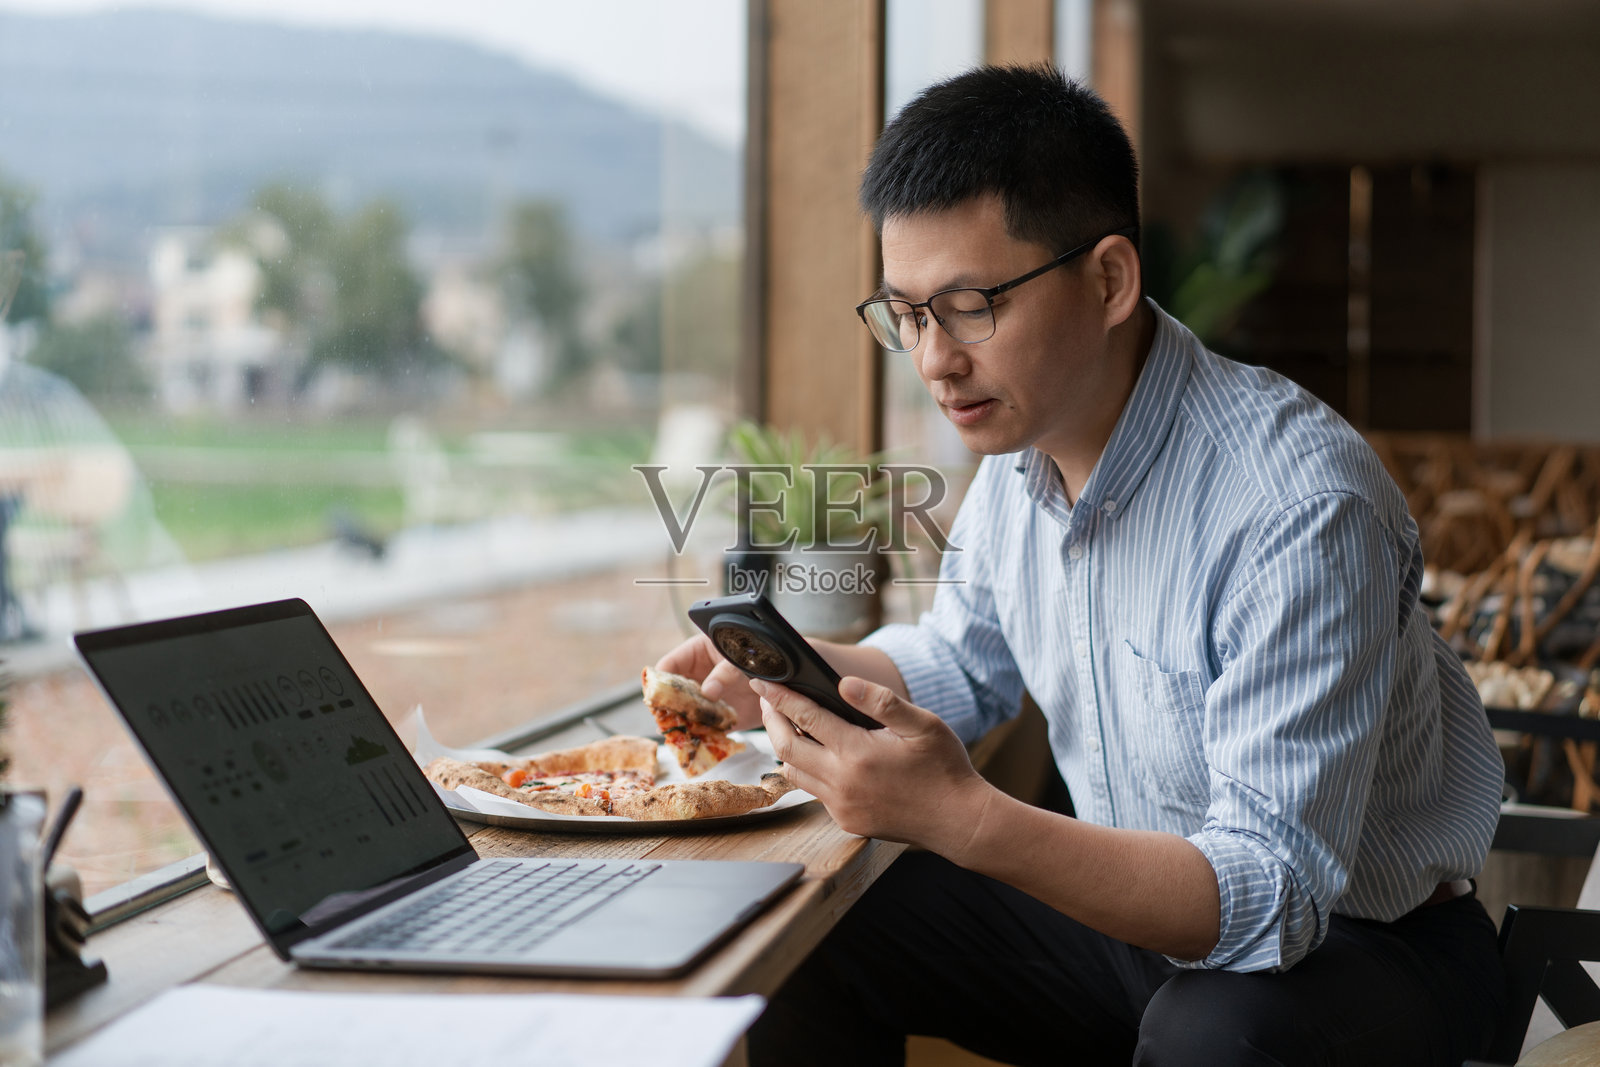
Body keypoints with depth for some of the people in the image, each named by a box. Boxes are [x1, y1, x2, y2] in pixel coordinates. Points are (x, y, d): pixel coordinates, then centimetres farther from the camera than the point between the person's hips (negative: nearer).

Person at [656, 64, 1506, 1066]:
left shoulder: (1305, 509, -29)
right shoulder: (1024, 436, -3)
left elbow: (1270, 892, -32)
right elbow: (966, 664, 16)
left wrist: (963, 820, -43)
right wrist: (789, 671, -5)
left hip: (1362, 937, -7)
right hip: (1138, 899, 7)